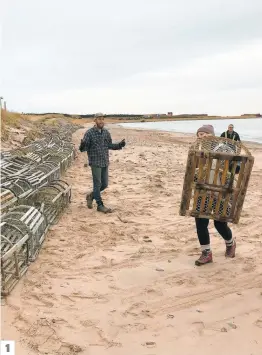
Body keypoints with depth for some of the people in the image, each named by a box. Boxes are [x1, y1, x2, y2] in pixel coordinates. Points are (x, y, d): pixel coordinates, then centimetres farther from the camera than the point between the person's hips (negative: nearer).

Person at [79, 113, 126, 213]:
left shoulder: (106, 132, 8)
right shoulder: (89, 133, -8)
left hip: (105, 162, 6)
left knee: (104, 184, 10)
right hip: (95, 162, -6)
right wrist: (82, 146, -32)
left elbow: (109, 145, 17)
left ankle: (91, 196, 33)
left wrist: (120, 144, 3)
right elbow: (84, 148, -9)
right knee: (97, 184, -2)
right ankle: (100, 205, 9)